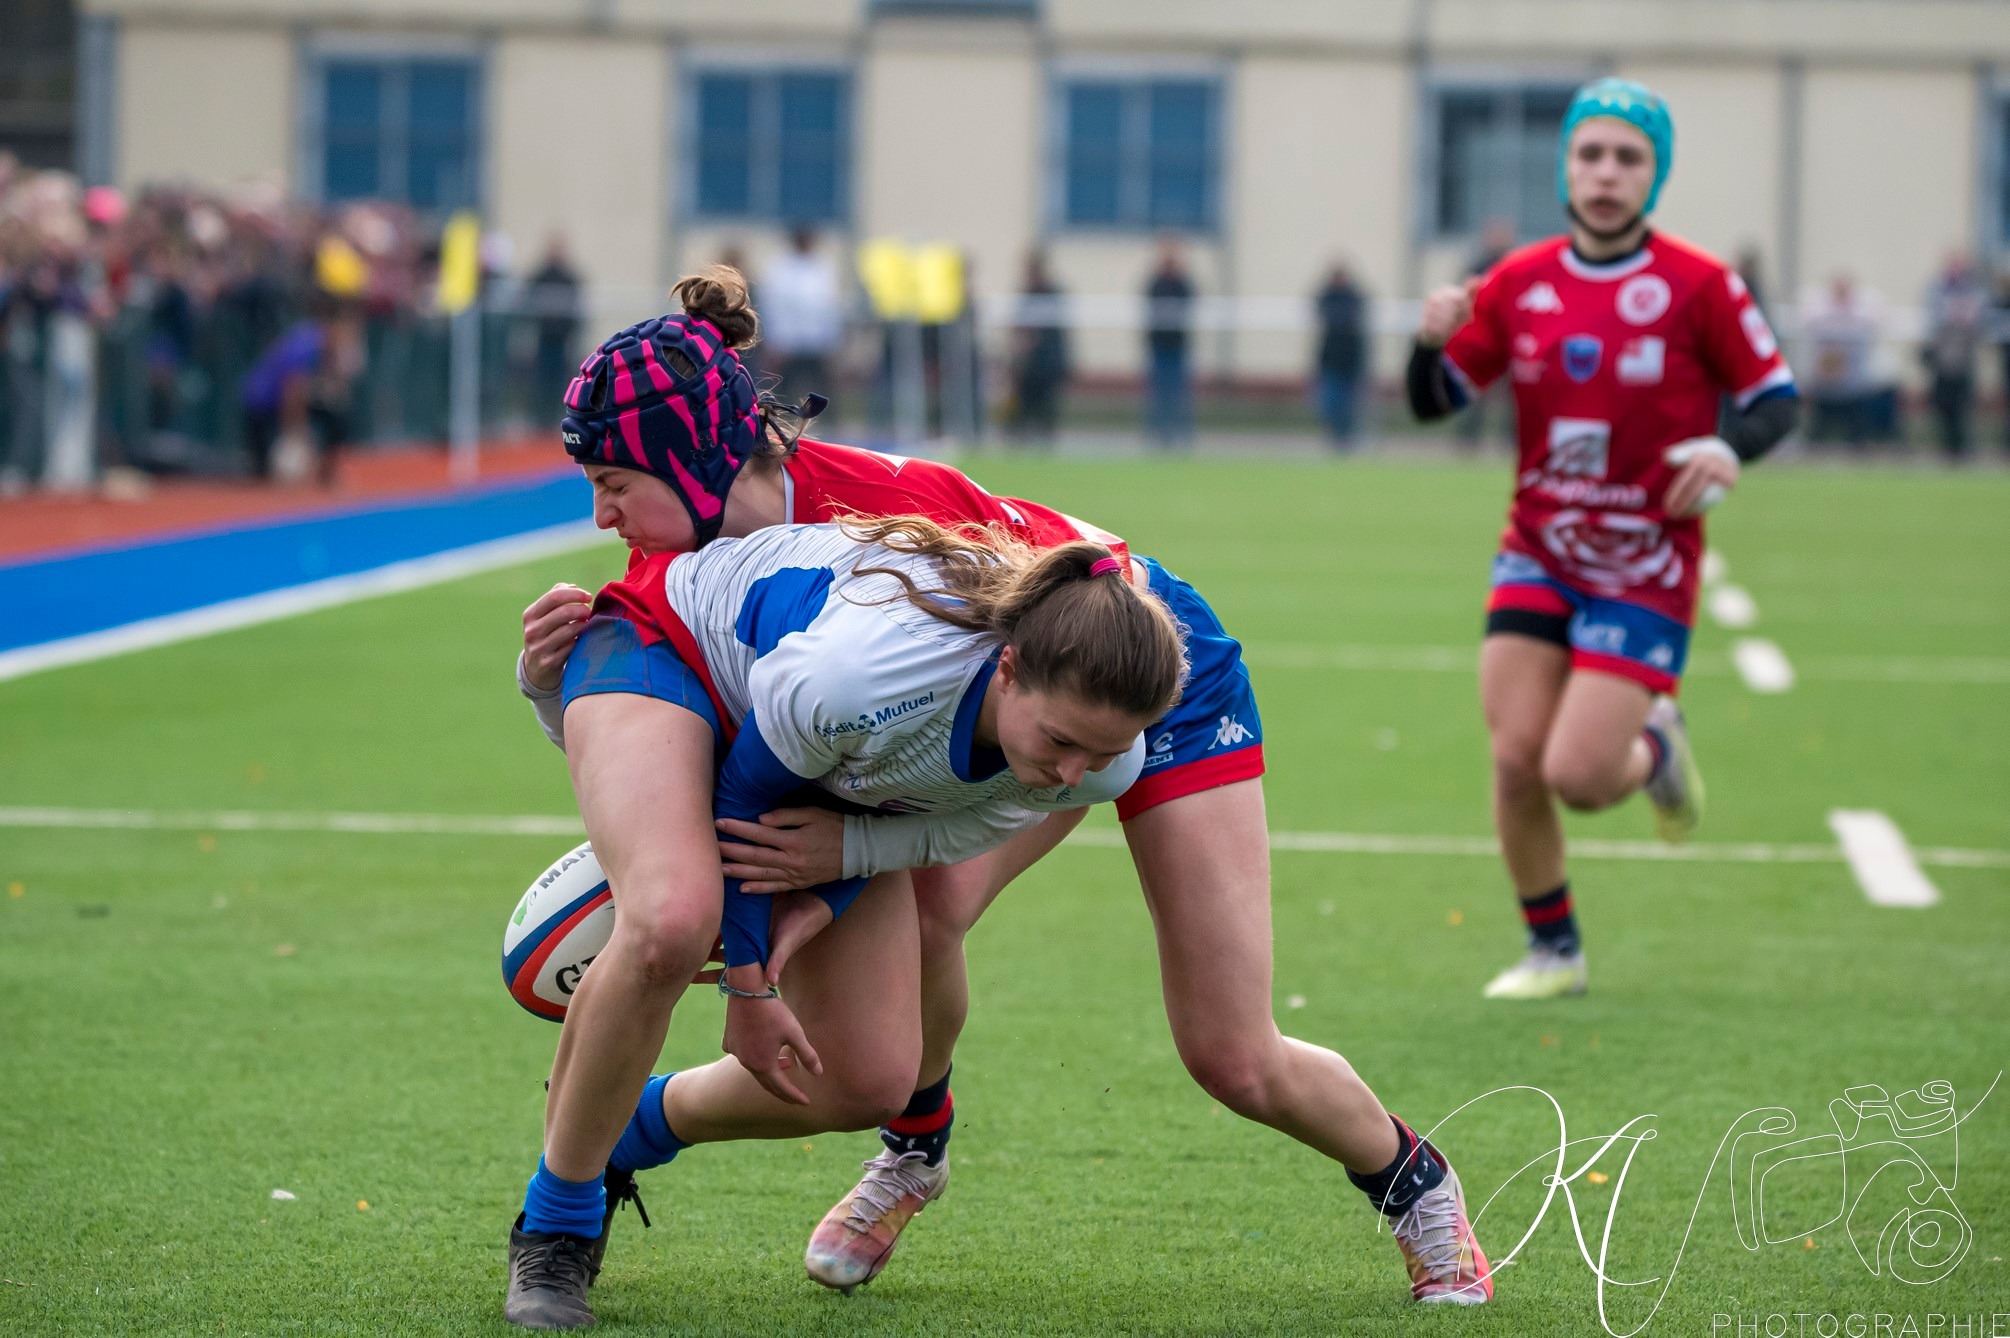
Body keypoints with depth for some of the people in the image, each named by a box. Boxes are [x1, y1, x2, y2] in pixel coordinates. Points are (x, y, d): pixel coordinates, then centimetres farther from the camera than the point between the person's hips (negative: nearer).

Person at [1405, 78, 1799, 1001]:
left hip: (1646, 570, -3)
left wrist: (1730, 449, -22)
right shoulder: (1518, 285, 1)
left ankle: (1656, 749, 25)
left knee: (1576, 774, -13)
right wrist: (1433, 343, -16)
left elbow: (1775, 397, -1)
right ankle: (1553, 950, 16)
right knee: (1516, 758, -6)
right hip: (1537, 554, 3)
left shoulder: (1699, 287, -8)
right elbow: (1434, 401, 6)